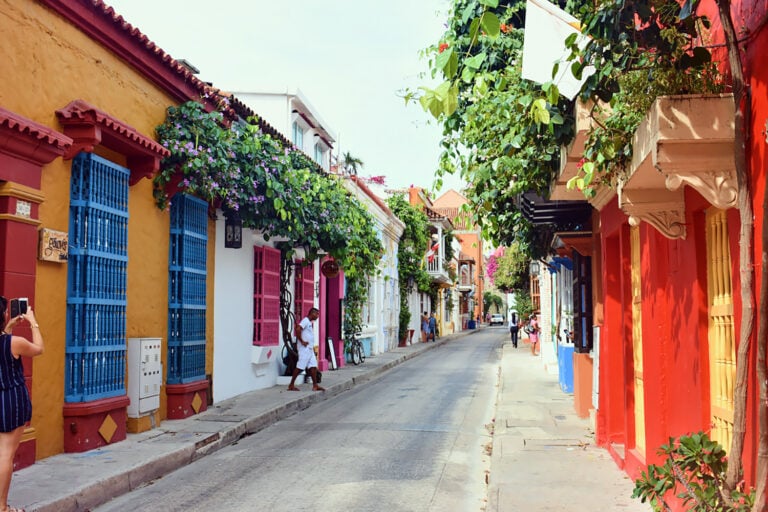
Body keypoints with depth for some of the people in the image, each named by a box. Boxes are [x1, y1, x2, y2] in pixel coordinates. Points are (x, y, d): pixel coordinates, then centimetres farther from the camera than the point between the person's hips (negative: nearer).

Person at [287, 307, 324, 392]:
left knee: (313, 366, 4)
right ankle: (291, 385, 1)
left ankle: (315, 385, 5)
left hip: (310, 349, 9)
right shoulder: (305, 320, -11)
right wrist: (301, 341, -20)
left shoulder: (309, 322, 18)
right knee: (299, 367, -6)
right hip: (304, 349, -9)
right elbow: (298, 329, -26)